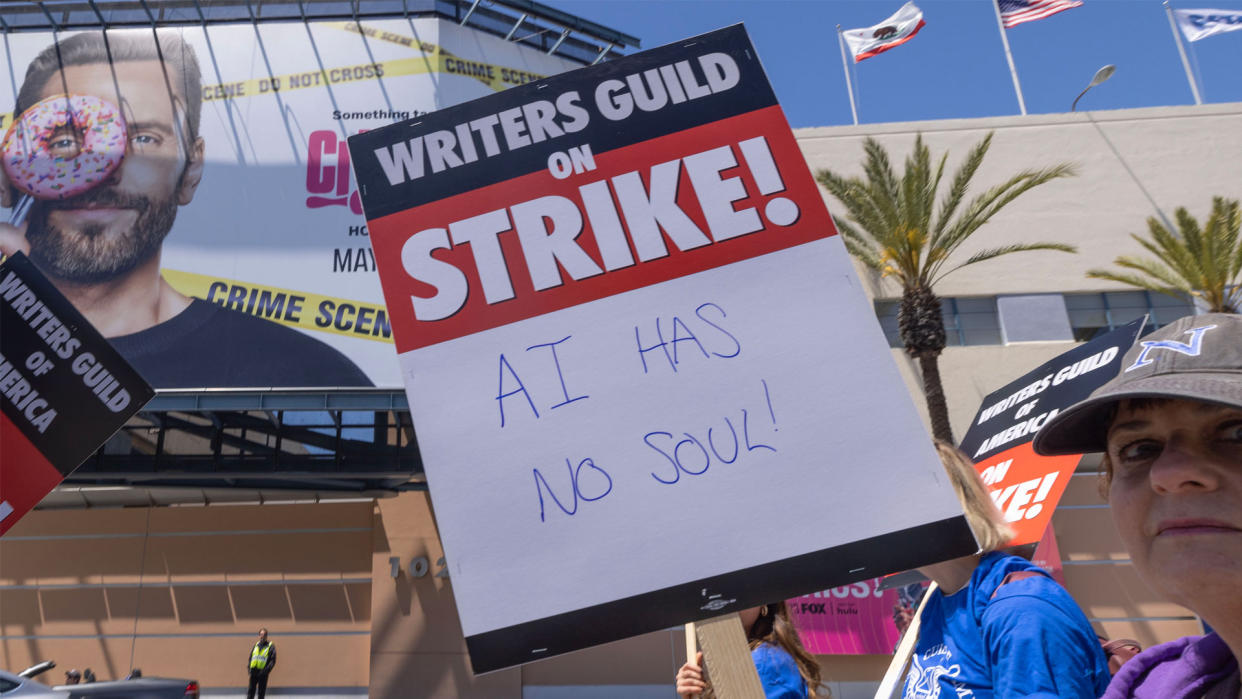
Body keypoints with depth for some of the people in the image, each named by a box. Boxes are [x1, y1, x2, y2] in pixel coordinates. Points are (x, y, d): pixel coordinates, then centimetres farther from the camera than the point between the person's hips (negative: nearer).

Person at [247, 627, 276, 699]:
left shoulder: (271, 646, -1)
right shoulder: (256, 645, 13)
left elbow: (273, 660, -6)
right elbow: (250, 657, 18)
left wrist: (266, 670, -17)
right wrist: (249, 667, 3)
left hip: (262, 672, -4)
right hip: (253, 671, 4)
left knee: (261, 692, 1)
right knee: (250, 691, 4)